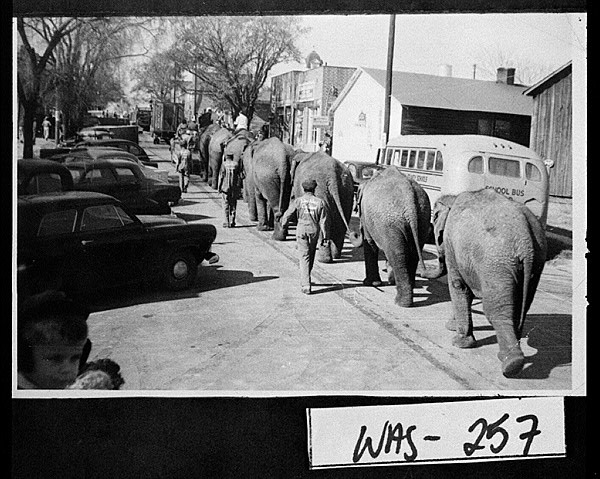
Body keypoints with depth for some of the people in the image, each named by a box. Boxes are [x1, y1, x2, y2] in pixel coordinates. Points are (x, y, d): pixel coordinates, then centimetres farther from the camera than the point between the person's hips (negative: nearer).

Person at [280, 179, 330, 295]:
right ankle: (305, 279, 37)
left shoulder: (298, 201, -7)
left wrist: (284, 224, 22)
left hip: (301, 230, -2)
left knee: (304, 257, -2)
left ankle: (306, 285, -11)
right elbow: (324, 222, -4)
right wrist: (325, 237, 2)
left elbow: (287, 215, 0)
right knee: (311, 255, 20)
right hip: (314, 231, 2)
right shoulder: (320, 202, -3)